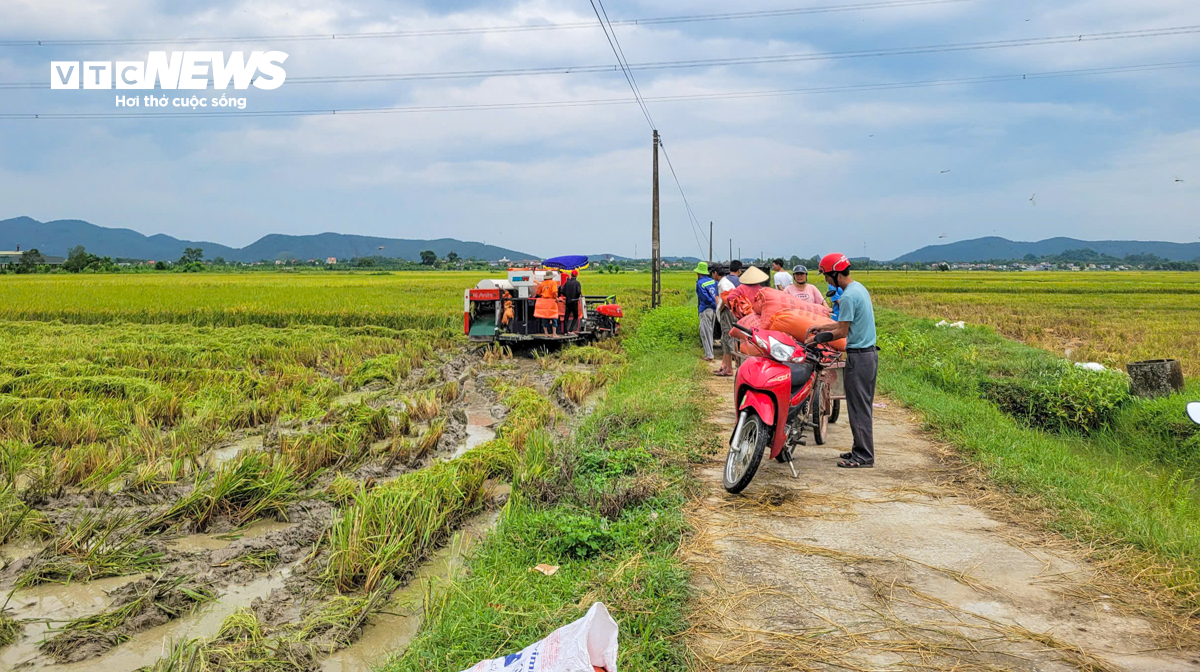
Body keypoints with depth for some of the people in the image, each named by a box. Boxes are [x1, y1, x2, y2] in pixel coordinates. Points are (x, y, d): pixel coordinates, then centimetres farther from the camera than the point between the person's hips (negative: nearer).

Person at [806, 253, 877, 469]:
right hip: (870, 353, 10)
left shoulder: (848, 296, -19)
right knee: (864, 406, 14)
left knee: (858, 407, -3)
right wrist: (821, 327, 18)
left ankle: (863, 456, 1)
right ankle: (862, 450, 21)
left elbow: (842, 332, -16)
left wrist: (816, 339, -4)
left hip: (858, 356, -10)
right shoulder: (859, 288, 12)